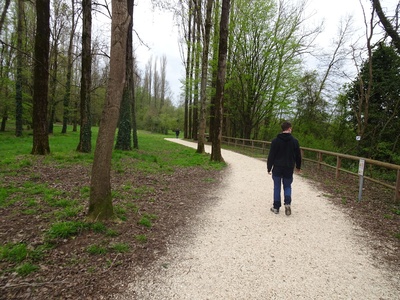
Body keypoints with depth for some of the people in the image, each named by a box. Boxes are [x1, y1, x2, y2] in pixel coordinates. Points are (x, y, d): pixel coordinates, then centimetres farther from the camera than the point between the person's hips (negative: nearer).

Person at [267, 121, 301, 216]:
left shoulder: (275, 140, -6)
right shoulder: (294, 141, -1)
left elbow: (271, 155, -6)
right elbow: (298, 155, 7)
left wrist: (269, 168, 1)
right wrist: (298, 166, 21)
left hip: (277, 168, -1)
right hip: (289, 168, 1)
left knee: (277, 187, 8)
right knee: (287, 186, 14)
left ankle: (276, 207, 11)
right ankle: (287, 203, -7)